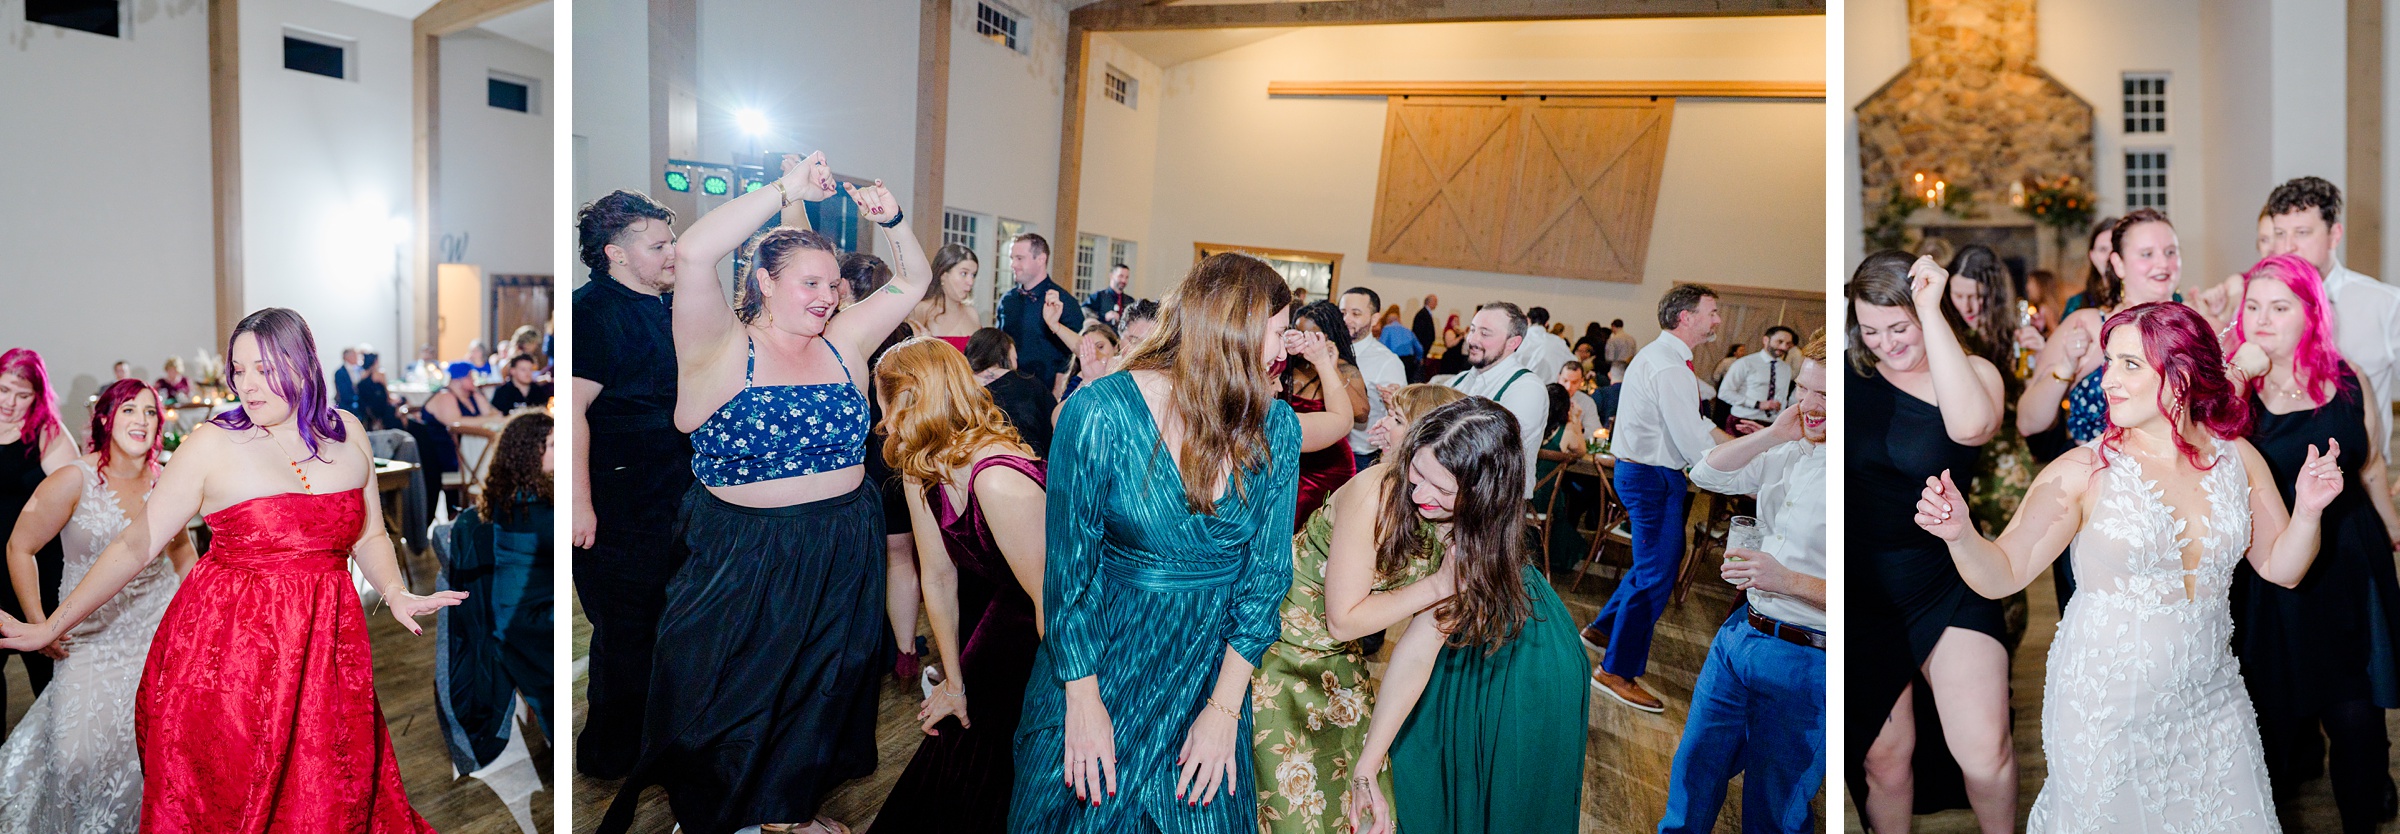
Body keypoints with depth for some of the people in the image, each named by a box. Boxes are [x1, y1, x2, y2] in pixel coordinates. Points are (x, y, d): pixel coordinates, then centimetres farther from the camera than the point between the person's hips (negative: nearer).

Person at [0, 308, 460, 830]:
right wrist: (50, 627, -4)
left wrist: (395, 594, -5)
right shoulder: (212, 445, -6)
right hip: (226, 648, -2)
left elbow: (369, 536, 10)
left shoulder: (348, 434, 3)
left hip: (325, 648, 2)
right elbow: (136, 546, -3)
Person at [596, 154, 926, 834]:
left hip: (841, 559, 5)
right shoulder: (723, 349, -13)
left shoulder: (842, 344, 3)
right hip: (744, 564, -5)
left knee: (817, 696, 21)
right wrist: (787, 189, -26)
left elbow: (914, 281, 9)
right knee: (727, 707, 12)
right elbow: (692, 256, -29)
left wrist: (892, 220, -9)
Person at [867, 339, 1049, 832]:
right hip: (1007, 606, 7)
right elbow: (938, 578, -1)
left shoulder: (997, 480, -35)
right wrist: (954, 682, 4)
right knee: (956, 731, 19)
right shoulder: (922, 471, -7)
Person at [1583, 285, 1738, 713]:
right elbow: (1693, 442, -24)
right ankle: (1617, 672, 9)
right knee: (1656, 574, -2)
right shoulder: (1670, 368, -22)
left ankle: (1603, 629, 36)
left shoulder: (1664, 357, 13)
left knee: (1664, 557, 23)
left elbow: (1695, 425, 18)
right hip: (1653, 478, -11)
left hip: (1645, 472, 11)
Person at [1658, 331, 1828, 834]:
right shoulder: (1790, 452, 4)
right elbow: (1705, 474, 5)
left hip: (1802, 660, -6)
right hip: (1738, 634, 6)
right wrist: (1773, 433, -6)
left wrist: (1787, 580, -26)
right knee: (1695, 766, 19)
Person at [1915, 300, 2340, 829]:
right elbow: (2003, 575, -13)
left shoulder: (2236, 457, 0)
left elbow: (2281, 568, 8)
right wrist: (1960, 534, -32)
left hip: (2210, 702, 4)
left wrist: (2309, 510, -10)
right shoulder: (2084, 472, -13)